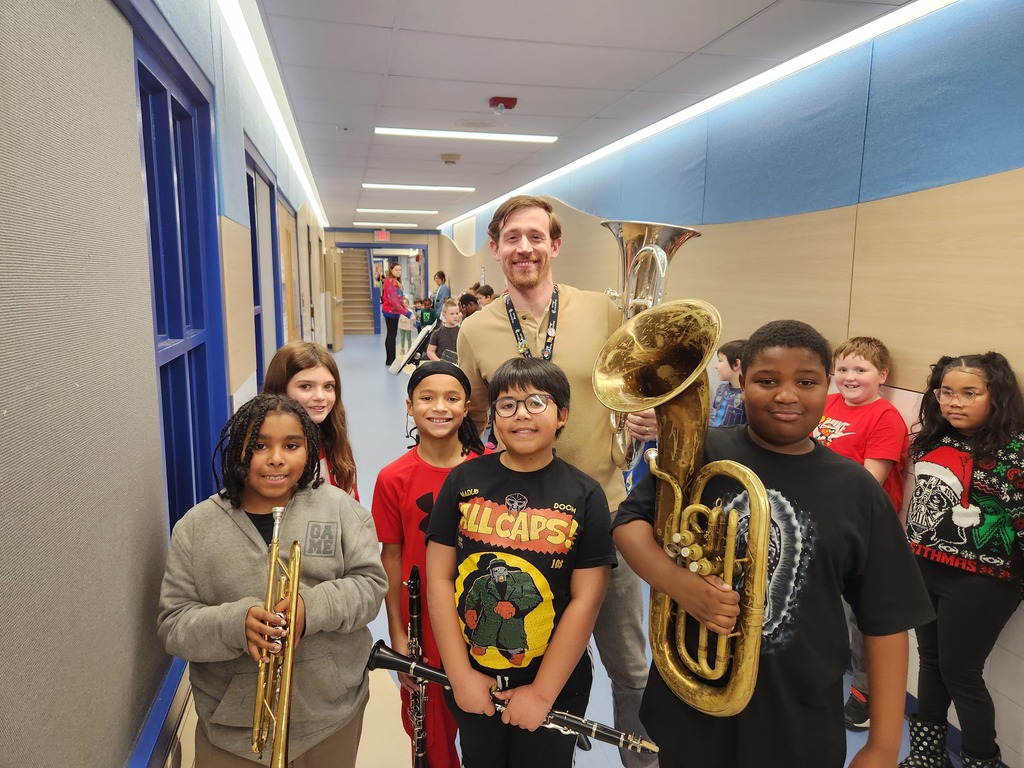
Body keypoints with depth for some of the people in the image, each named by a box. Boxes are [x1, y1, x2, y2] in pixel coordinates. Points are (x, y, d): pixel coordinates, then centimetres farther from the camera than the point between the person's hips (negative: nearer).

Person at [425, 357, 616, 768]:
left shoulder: (585, 496, -9)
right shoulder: (463, 481, -6)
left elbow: (585, 600, -11)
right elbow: (439, 578, -5)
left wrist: (542, 693, -12)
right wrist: (460, 674, -9)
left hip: (554, 686, -1)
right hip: (471, 682, 2)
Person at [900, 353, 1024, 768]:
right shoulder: (931, 439, 3)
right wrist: (907, 548, 18)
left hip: (978, 581, -6)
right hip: (923, 570, 6)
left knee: (959, 672, 6)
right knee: (930, 661, 19)